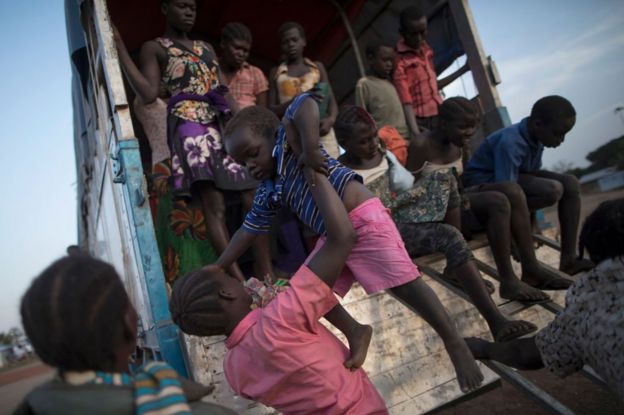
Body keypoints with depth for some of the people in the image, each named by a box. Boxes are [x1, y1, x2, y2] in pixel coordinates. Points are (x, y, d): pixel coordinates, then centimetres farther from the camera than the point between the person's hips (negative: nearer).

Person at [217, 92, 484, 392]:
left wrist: (310, 148, -28)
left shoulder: (288, 141, -8)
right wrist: (217, 268, 19)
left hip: (363, 219, -9)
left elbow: (305, 104, -25)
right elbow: (248, 229, 19)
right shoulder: (267, 192, 13)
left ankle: (455, 347, 11)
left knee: (405, 284, -6)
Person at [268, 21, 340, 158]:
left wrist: (330, 119, -12)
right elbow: (271, 110, 5)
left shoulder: (317, 67, 17)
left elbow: (331, 100, 11)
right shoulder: (275, 73, 13)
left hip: (320, 129, 2)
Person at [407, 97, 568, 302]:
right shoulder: (421, 146, -15)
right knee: (497, 202, -28)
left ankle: (531, 269, -16)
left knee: (511, 189, -15)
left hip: (455, 198, 8)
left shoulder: (458, 143, 10)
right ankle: (508, 281, -24)